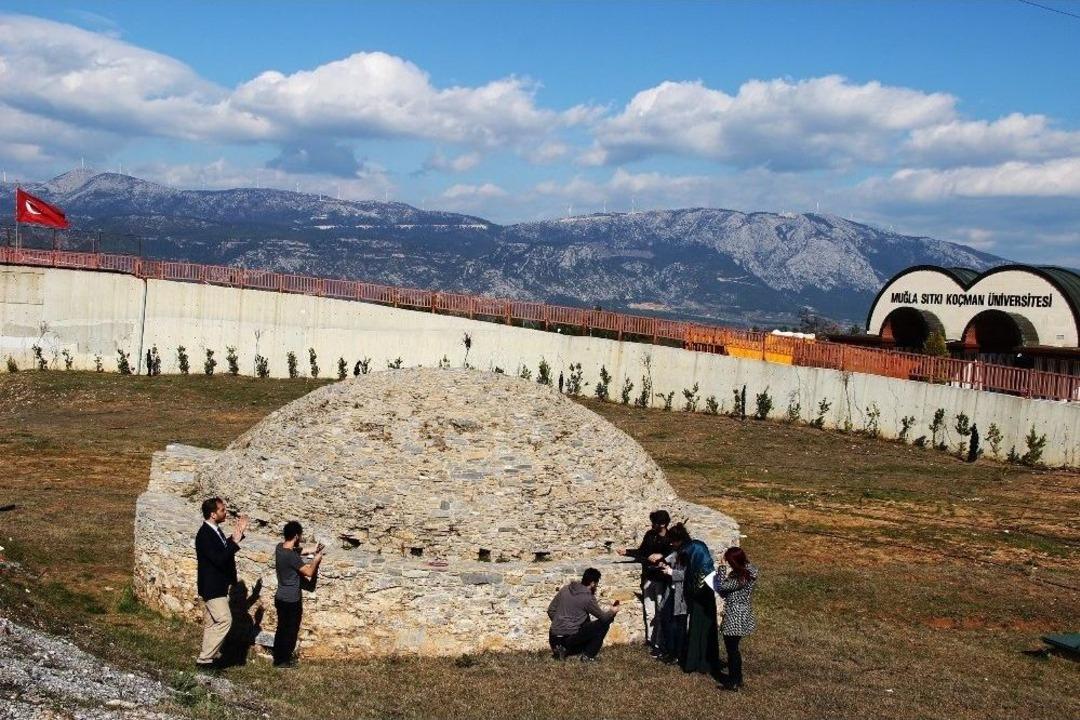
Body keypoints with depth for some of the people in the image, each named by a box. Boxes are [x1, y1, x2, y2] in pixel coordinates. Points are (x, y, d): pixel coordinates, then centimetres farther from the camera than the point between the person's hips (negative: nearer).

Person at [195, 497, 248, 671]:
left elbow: (224, 549, 20)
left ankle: (208, 656, 28)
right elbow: (219, 559, -30)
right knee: (224, 621, -10)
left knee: (212, 623, 17)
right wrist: (235, 542, -28)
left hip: (216, 585, 10)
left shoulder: (214, 530, 5)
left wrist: (237, 534, 10)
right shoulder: (204, 535, -24)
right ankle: (204, 660, -4)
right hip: (212, 586, -10)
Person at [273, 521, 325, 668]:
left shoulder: (280, 547, -1)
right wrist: (317, 559, -1)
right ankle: (283, 661, 16)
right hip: (291, 600, -8)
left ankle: (277, 658, 27)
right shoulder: (292, 556, -27)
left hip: (280, 598, 8)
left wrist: (311, 552, 14)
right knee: (290, 631, 7)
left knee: (281, 629, 18)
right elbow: (309, 573, -17)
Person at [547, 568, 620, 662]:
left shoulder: (566, 589, 7)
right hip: (569, 637, -7)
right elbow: (603, 617, 1)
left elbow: (550, 610, 10)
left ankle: (563, 648, 10)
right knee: (604, 624, 4)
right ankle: (588, 656, 6)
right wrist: (612, 611, 22)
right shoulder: (588, 597, -11)